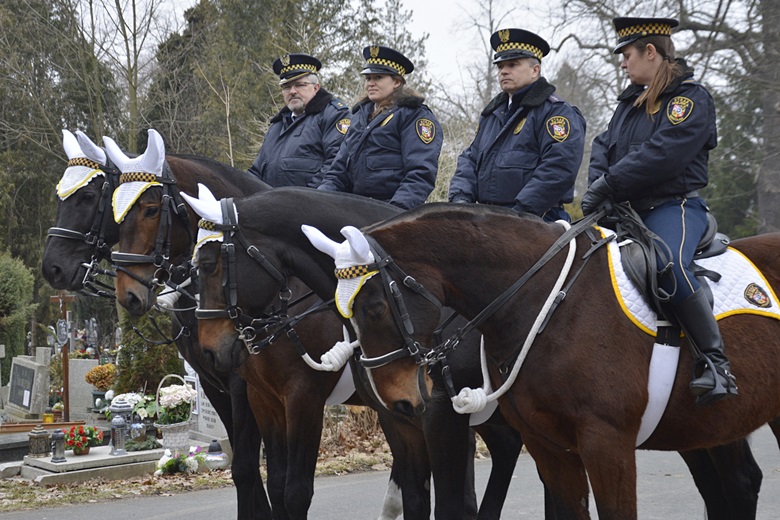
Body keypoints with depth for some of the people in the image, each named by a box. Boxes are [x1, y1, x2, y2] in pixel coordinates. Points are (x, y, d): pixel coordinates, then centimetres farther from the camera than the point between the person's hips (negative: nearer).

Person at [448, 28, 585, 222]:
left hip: (536, 219, -7)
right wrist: (460, 197, 3)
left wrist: (520, 212, -21)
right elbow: (470, 158, 23)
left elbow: (558, 169, -15)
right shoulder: (492, 113, 25)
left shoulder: (557, 112, -2)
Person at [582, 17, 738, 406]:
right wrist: (596, 182, -5)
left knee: (669, 264, -37)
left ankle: (716, 364, -32)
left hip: (674, 206, -9)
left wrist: (610, 184, -22)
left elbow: (662, 154, -20)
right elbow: (604, 146, 17)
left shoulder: (691, 97, -7)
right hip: (627, 211, 9)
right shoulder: (631, 100, 19)